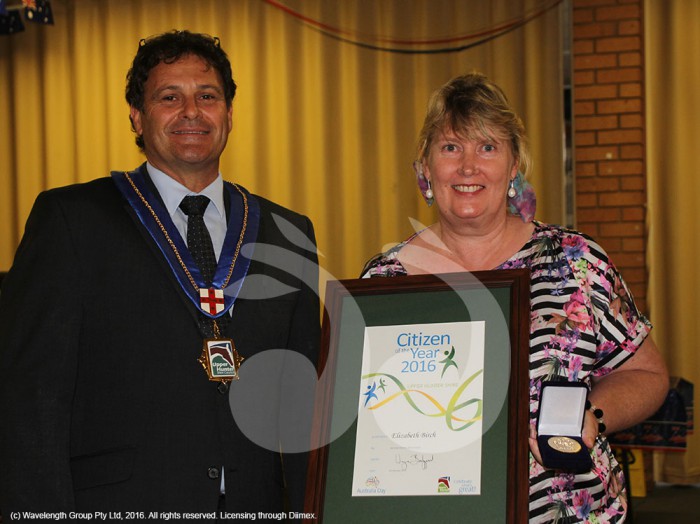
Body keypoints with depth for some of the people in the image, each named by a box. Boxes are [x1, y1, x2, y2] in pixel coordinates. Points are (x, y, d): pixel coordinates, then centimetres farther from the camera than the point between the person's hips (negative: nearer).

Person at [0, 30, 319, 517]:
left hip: (254, 506, 4)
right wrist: (42, 513, -14)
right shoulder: (70, 219, 0)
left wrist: (308, 512, 2)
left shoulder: (287, 235, 11)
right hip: (116, 505, -3)